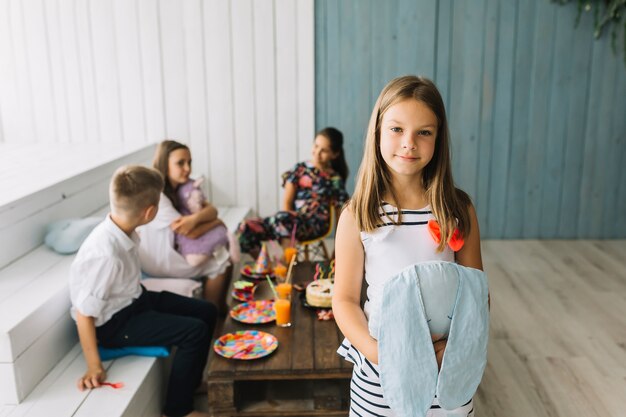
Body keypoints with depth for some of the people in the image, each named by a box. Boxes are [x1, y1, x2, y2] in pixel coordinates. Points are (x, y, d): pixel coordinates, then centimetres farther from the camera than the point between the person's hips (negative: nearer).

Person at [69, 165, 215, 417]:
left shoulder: (122, 232, -9)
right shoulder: (104, 254, -34)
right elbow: (83, 314, -27)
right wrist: (94, 367, -23)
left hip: (134, 300, 9)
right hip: (113, 322, -9)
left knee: (206, 312, 9)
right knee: (194, 332, -18)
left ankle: (192, 381, 30)